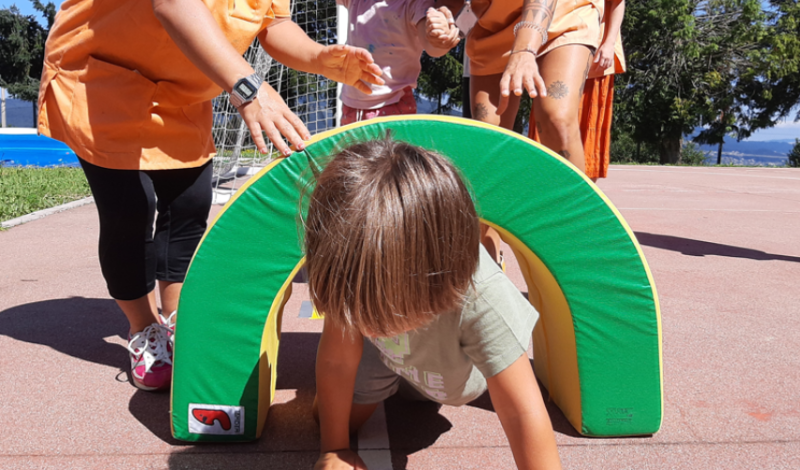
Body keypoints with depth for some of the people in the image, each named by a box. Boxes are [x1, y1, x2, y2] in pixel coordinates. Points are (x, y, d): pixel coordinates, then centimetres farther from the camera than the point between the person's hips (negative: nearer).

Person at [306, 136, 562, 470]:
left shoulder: (483, 300, -47)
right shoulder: (355, 271, -38)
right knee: (332, 415, -3)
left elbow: (524, 414, -39)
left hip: (461, 368, -1)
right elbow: (336, 359, -25)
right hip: (387, 354, 1)